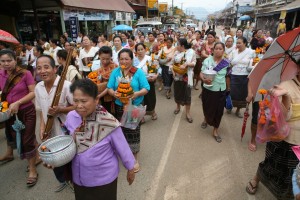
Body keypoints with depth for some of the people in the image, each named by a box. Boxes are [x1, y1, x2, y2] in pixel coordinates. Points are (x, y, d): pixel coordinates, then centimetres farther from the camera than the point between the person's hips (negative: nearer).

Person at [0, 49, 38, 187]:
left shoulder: (25, 74, -15)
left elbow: (33, 93, -17)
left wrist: (17, 103, -25)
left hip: (26, 112, -5)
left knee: (27, 141, 1)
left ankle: (32, 170, 15)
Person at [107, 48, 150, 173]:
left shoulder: (138, 72, -4)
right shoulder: (115, 72, 4)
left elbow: (146, 88, -7)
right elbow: (109, 88, 2)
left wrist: (137, 94, -26)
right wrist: (113, 93, -21)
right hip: (119, 106, 3)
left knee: (133, 131, 2)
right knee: (121, 130, 13)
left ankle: (134, 158, 19)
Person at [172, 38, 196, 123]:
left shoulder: (191, 52, -5)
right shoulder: (177, 52, 4)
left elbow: (194, 63, -5)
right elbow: (173, 63, 8)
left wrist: (185, 64, -20)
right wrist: (173, 71, -6)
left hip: (186, 76, -3)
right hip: (177, 76, 4)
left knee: (187, 94, 0)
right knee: (177, 92, 15)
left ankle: (187, 113, 10)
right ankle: (178, 107, 39)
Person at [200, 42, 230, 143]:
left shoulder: (226, 63, -1)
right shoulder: (207, 60, -6)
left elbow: (227, 77, 9)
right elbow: (201, 73, -5)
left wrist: (228, 88, 16)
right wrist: (204, 79, -27)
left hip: (220, 90, 1)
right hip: (208, 89, -1)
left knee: (218, 111, 6)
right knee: (207, 108, 12)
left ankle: (215, 130, 24)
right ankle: (206, 119, 48)